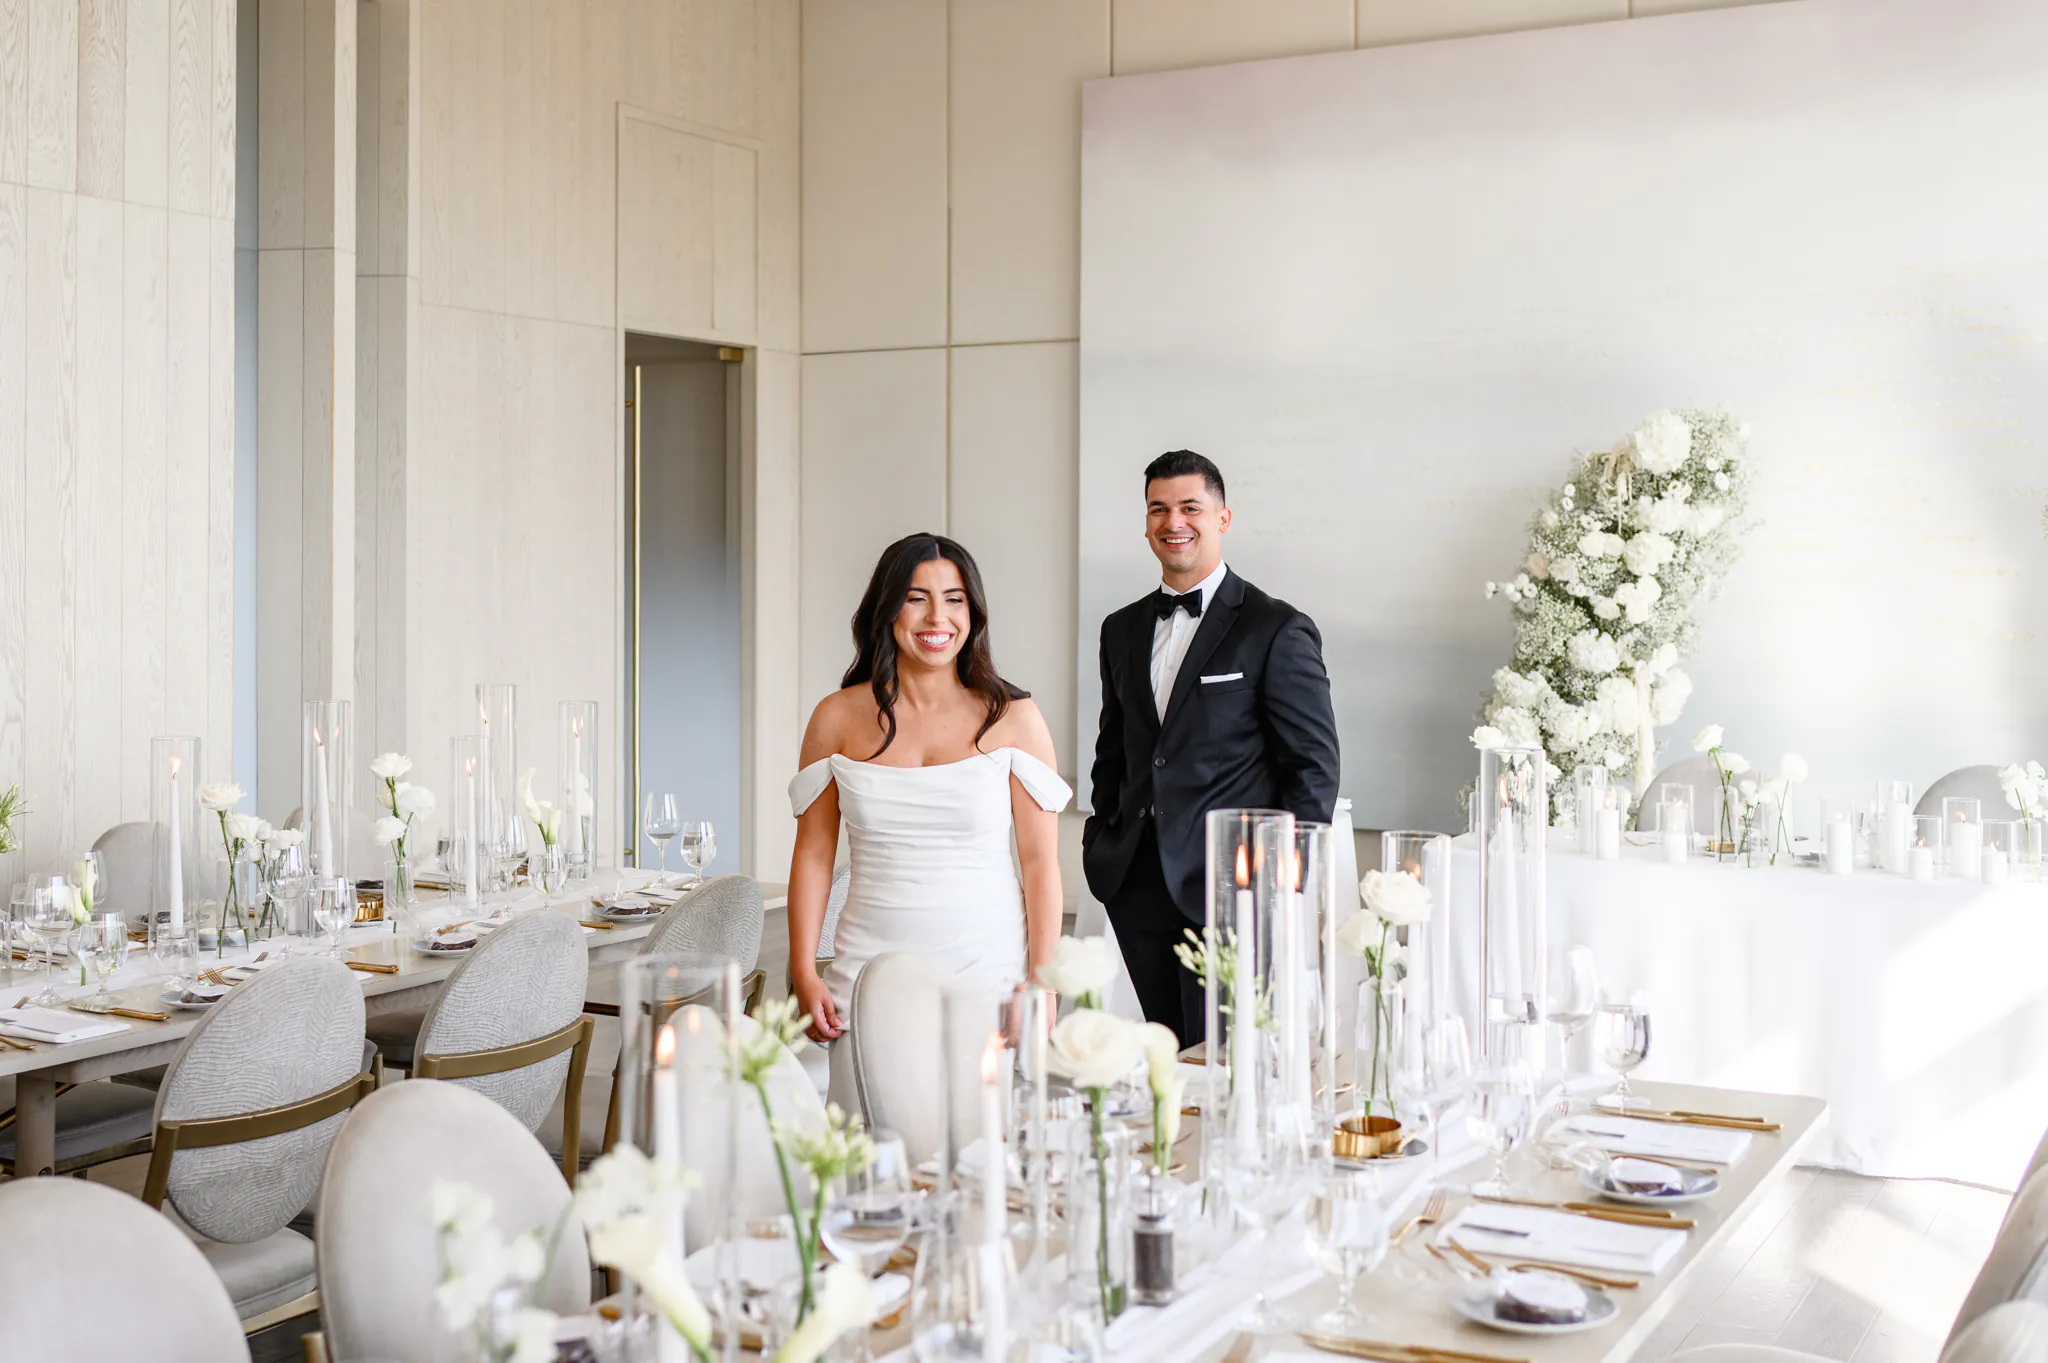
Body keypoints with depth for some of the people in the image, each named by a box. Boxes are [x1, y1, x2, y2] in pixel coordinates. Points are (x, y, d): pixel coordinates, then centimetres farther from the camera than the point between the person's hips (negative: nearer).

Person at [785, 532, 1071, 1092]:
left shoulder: (1014, 719, 1)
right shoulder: (838, 719, 5)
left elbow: (1040, 861, 0)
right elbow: (813, 853, 8)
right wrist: (804, 974, 0)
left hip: (989, 972, -1)